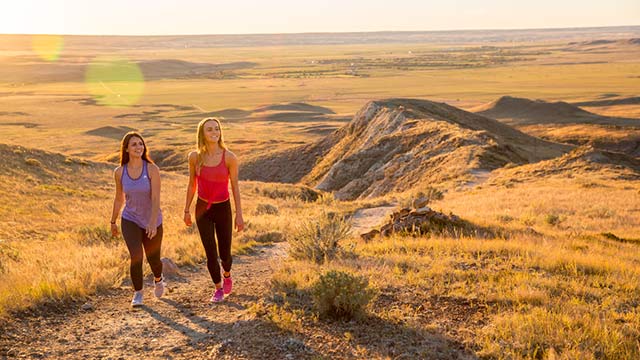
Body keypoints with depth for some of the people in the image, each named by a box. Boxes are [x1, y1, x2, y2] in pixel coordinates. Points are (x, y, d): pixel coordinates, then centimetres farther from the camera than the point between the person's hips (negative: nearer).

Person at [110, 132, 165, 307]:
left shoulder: (152, 169, -14)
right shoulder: (120, 172, -5)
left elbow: (156, 198, -21)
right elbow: (119, 198, 9)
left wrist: (153, 222, -33)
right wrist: (113, 222, 17)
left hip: (152, 222, -1)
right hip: (130, 221, 1)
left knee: (153, 260, 12)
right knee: (136, 257, -17)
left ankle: (158, 279, 48)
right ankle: (138, 293, 4)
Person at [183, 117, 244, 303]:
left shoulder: (229, 157, -13)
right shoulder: (195, 157, -7)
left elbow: (235, 187, -7)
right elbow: (192, 185, 5)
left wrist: (239, 214, -6)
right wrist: (186, 210, 8)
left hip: (223, 208, -1)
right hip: (202, 209, 1)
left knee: (224, 253, 8)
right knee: (211, 254, 0)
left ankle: (227, 274, 44)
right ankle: (218, 288, 25)